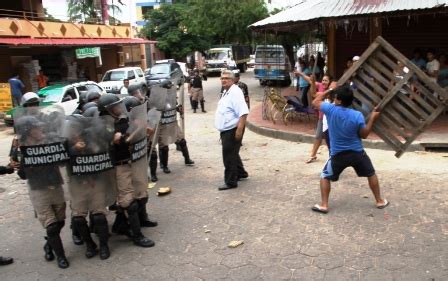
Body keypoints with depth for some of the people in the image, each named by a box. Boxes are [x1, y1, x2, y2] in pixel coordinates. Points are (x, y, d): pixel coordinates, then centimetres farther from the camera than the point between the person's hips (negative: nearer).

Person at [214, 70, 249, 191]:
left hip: (232, 130, -10)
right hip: (226, 130, 10)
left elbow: (243, 112, -26)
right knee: (232, 154, 22)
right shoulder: (226, 92, 14)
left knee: (229, 156, -4)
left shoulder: (235, 92, -18)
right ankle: (241, 173, 38)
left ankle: (231, 182, 6)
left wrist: (239, 129, -30)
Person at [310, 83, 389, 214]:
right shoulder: (357, 115, -12)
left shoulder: (330, 109, -14)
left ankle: (324, 205, 9)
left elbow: (315, 102, 5)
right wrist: (372, 118, 5)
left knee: (325, 176, 16)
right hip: (357, 152, 1)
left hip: (338, 154, -1)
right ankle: (380, 201, 32)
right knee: (371, 174, 23)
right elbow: (364, 134, -2)